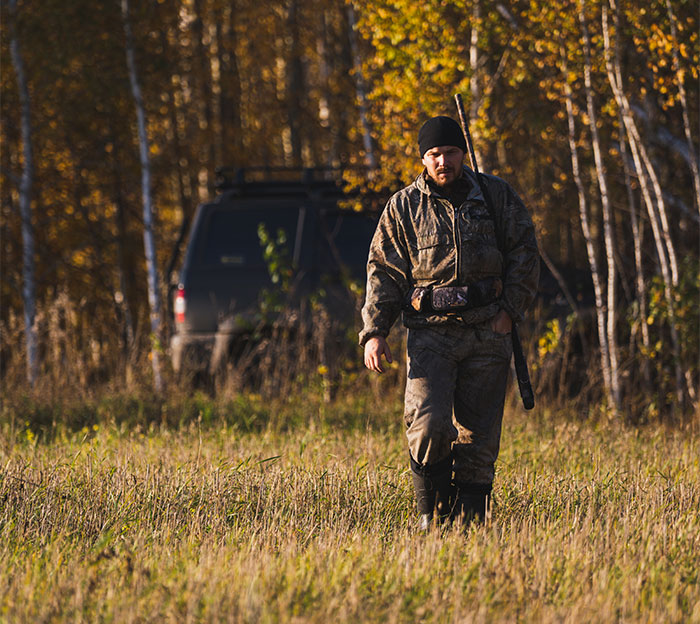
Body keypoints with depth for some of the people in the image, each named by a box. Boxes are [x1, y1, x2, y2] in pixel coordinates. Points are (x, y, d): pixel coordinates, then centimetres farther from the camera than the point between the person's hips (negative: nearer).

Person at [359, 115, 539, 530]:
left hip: (487, 333, 1)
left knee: (478, 434, 2)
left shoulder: (496, 196, 7)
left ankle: (469, 519, 11)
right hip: (431, 332, -1)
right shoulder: (403, 208, 6)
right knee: (429, 423, -18)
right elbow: (384, 274, 6)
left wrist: (510, 309, -3)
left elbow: (524, 255, 9)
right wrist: (375, 332, -5)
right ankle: (432, 511, 1)